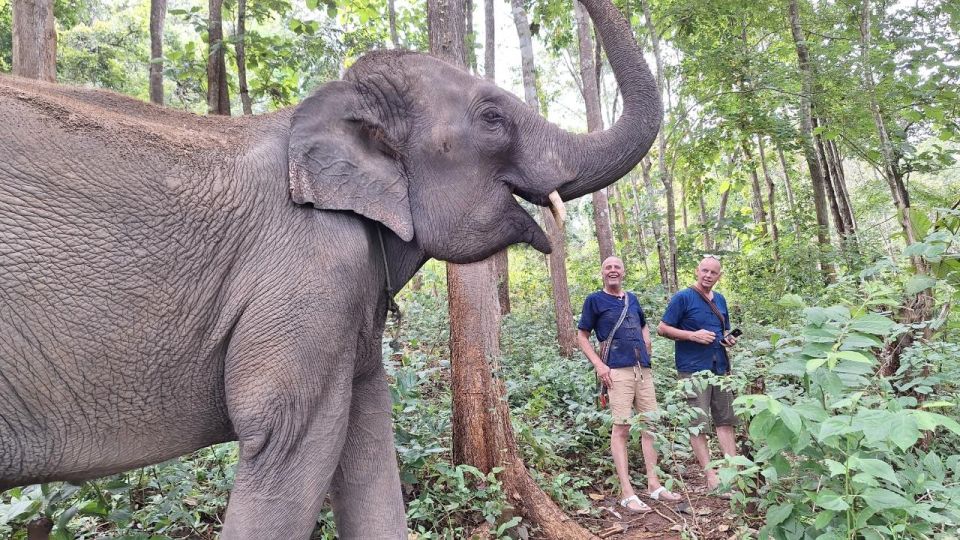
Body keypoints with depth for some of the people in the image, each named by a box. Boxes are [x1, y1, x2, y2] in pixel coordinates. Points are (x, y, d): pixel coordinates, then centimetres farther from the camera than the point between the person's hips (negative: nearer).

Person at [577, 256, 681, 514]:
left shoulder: (632, 298, 17)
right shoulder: (595, 300, 1)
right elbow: (582, 336, 1)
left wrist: (647, 341, 12)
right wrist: (598, 364, -10)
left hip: (643, 370, 6)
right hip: (618, 371, -6)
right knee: (621, 428, -6)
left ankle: (654, 484, 17)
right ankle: (627, 493, -2)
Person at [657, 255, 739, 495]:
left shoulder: (720, 300, 14)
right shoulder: (682, 298, -6)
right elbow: (662, 328, -8)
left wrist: (729, 339, 4)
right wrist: (694, 335, -18)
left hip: (720, 367, 7)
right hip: (693, 369, -6)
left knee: (725, 420, 9)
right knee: (698, 425, -2)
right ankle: (710, 476, 4)